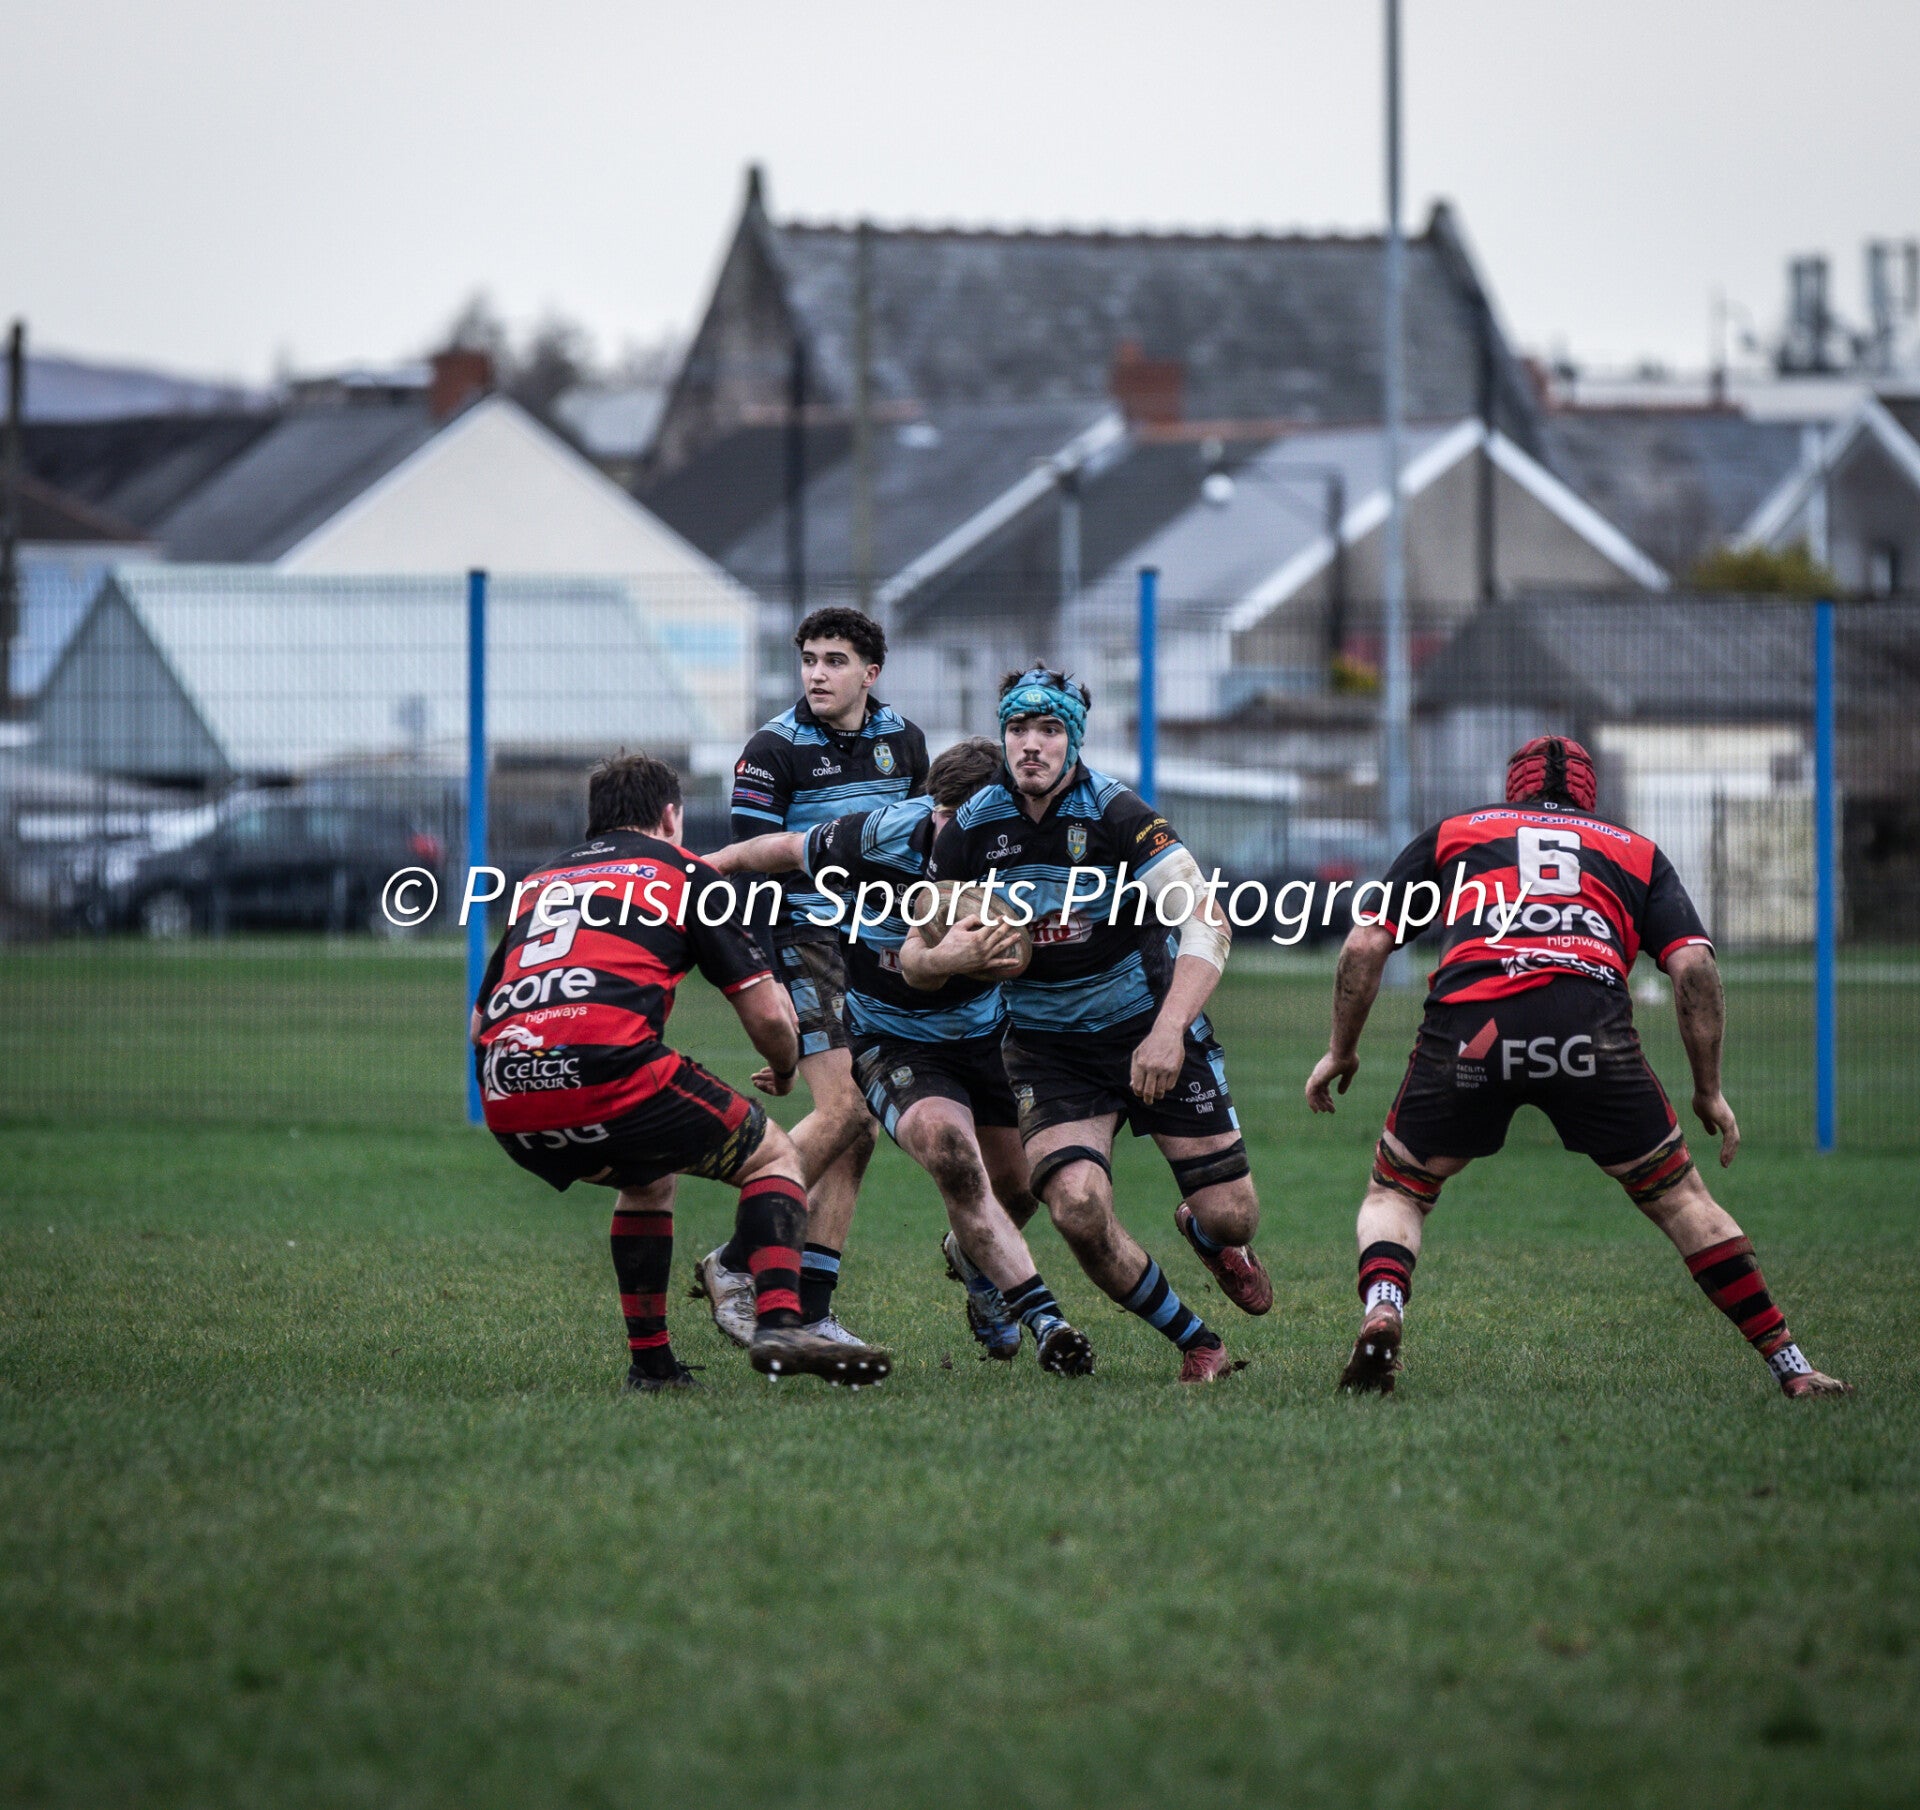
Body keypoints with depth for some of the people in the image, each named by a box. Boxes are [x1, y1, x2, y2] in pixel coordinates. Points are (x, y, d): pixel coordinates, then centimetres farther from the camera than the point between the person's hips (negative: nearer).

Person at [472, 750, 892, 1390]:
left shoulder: (537, 883, 30)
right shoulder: (681, 871, 16)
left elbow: (480, 1023, 28)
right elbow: (768, 1014, 13)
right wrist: (786, 1071, 35)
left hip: (506, 1100, 5)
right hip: (607, 1068, -5)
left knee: (649, 1177, 34)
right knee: (775, 1157, 14)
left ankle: (650, 1362, 24)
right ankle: (777, 1323, -8)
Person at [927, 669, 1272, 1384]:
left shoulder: (1117, 815, -17)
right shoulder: (971, 830, -7)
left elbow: (1209, 924, -21)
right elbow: (920, 950, 3)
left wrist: (1169, 1030, -32)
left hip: (1150, 1028, -1)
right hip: (1048, 1048, 1)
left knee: (1230, 1215, -2)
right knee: (1078, 1209, -22)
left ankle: (1207, 1236, 40)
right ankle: (1195, 1341, 3)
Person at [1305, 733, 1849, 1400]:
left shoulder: (1449, 835, 30)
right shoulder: (1636, 852, 29)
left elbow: (1364, 947, 23)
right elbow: (1693, 964, 14)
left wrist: (1341, 1051, 35)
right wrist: (1708, 1089, 21)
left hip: (1467, 1028, 0)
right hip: (1591, 1031, 0)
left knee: (1396, 1192, 20)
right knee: (1678, 1197, 18)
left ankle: (1381, 1309, -10)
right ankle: (1790, 1366, 14)